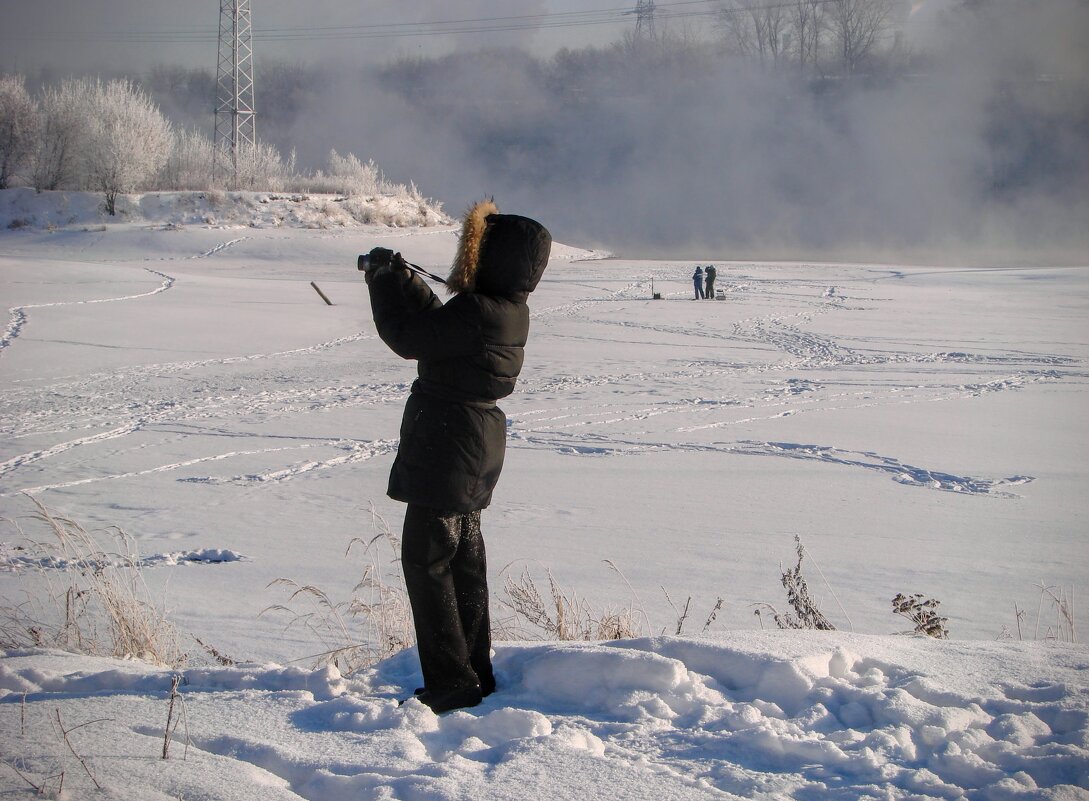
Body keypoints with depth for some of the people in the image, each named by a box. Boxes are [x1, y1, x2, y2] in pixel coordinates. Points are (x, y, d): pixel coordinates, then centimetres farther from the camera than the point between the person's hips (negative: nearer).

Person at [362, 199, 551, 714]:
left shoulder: (477, 313, -24)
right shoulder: (511, 313, 6)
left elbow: (410, 337, -17)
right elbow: (435, 323, 18)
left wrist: (386, 281, -3)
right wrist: (399, 277, 14)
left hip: (445, 454, -10)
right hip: (477, 457, 10)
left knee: (426, 562, -3)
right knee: (464, 561, 18)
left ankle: (452, 685, -1)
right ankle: (476, 673, 26)